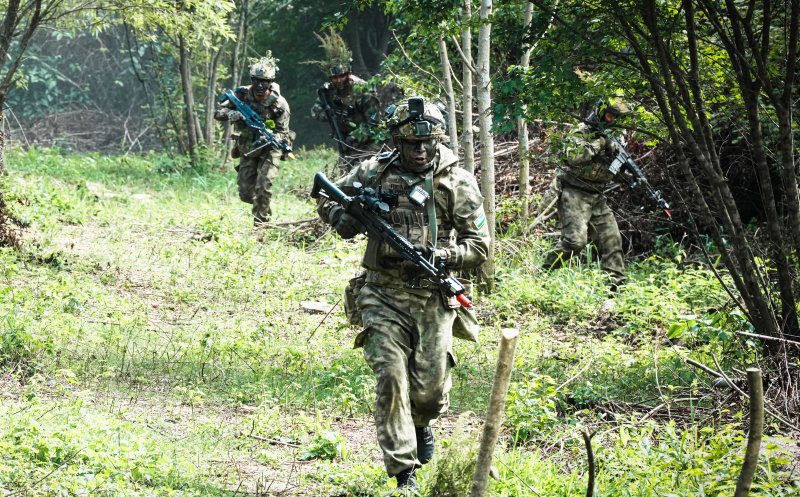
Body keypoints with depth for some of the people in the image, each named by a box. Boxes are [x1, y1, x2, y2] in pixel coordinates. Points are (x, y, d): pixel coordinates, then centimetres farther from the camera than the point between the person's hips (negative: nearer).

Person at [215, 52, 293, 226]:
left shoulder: (280, 104, -19)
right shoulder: (242, 95, -11)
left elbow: (283, 134, -16)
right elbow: (218, 112, -9)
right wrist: (234, 114, -31)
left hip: (269, 150, -3)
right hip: (247, 150, 3)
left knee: (263, 187, -22)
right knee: (246, 194, 3)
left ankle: (260, 224, -10)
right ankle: (264, 209, 35)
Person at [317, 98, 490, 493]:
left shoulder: (458, 182, -2)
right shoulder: (374, 171, 2)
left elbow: (479, 246, -1)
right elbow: (328, 204, 16)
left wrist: (443, 256, -19)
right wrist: (351, 220, -6)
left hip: (434, 299, 0)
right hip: (385, 296, 0)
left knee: (431, 391, 3)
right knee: (391, 380, -9)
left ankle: (421, 424, 41)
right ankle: (403, 474, -4)